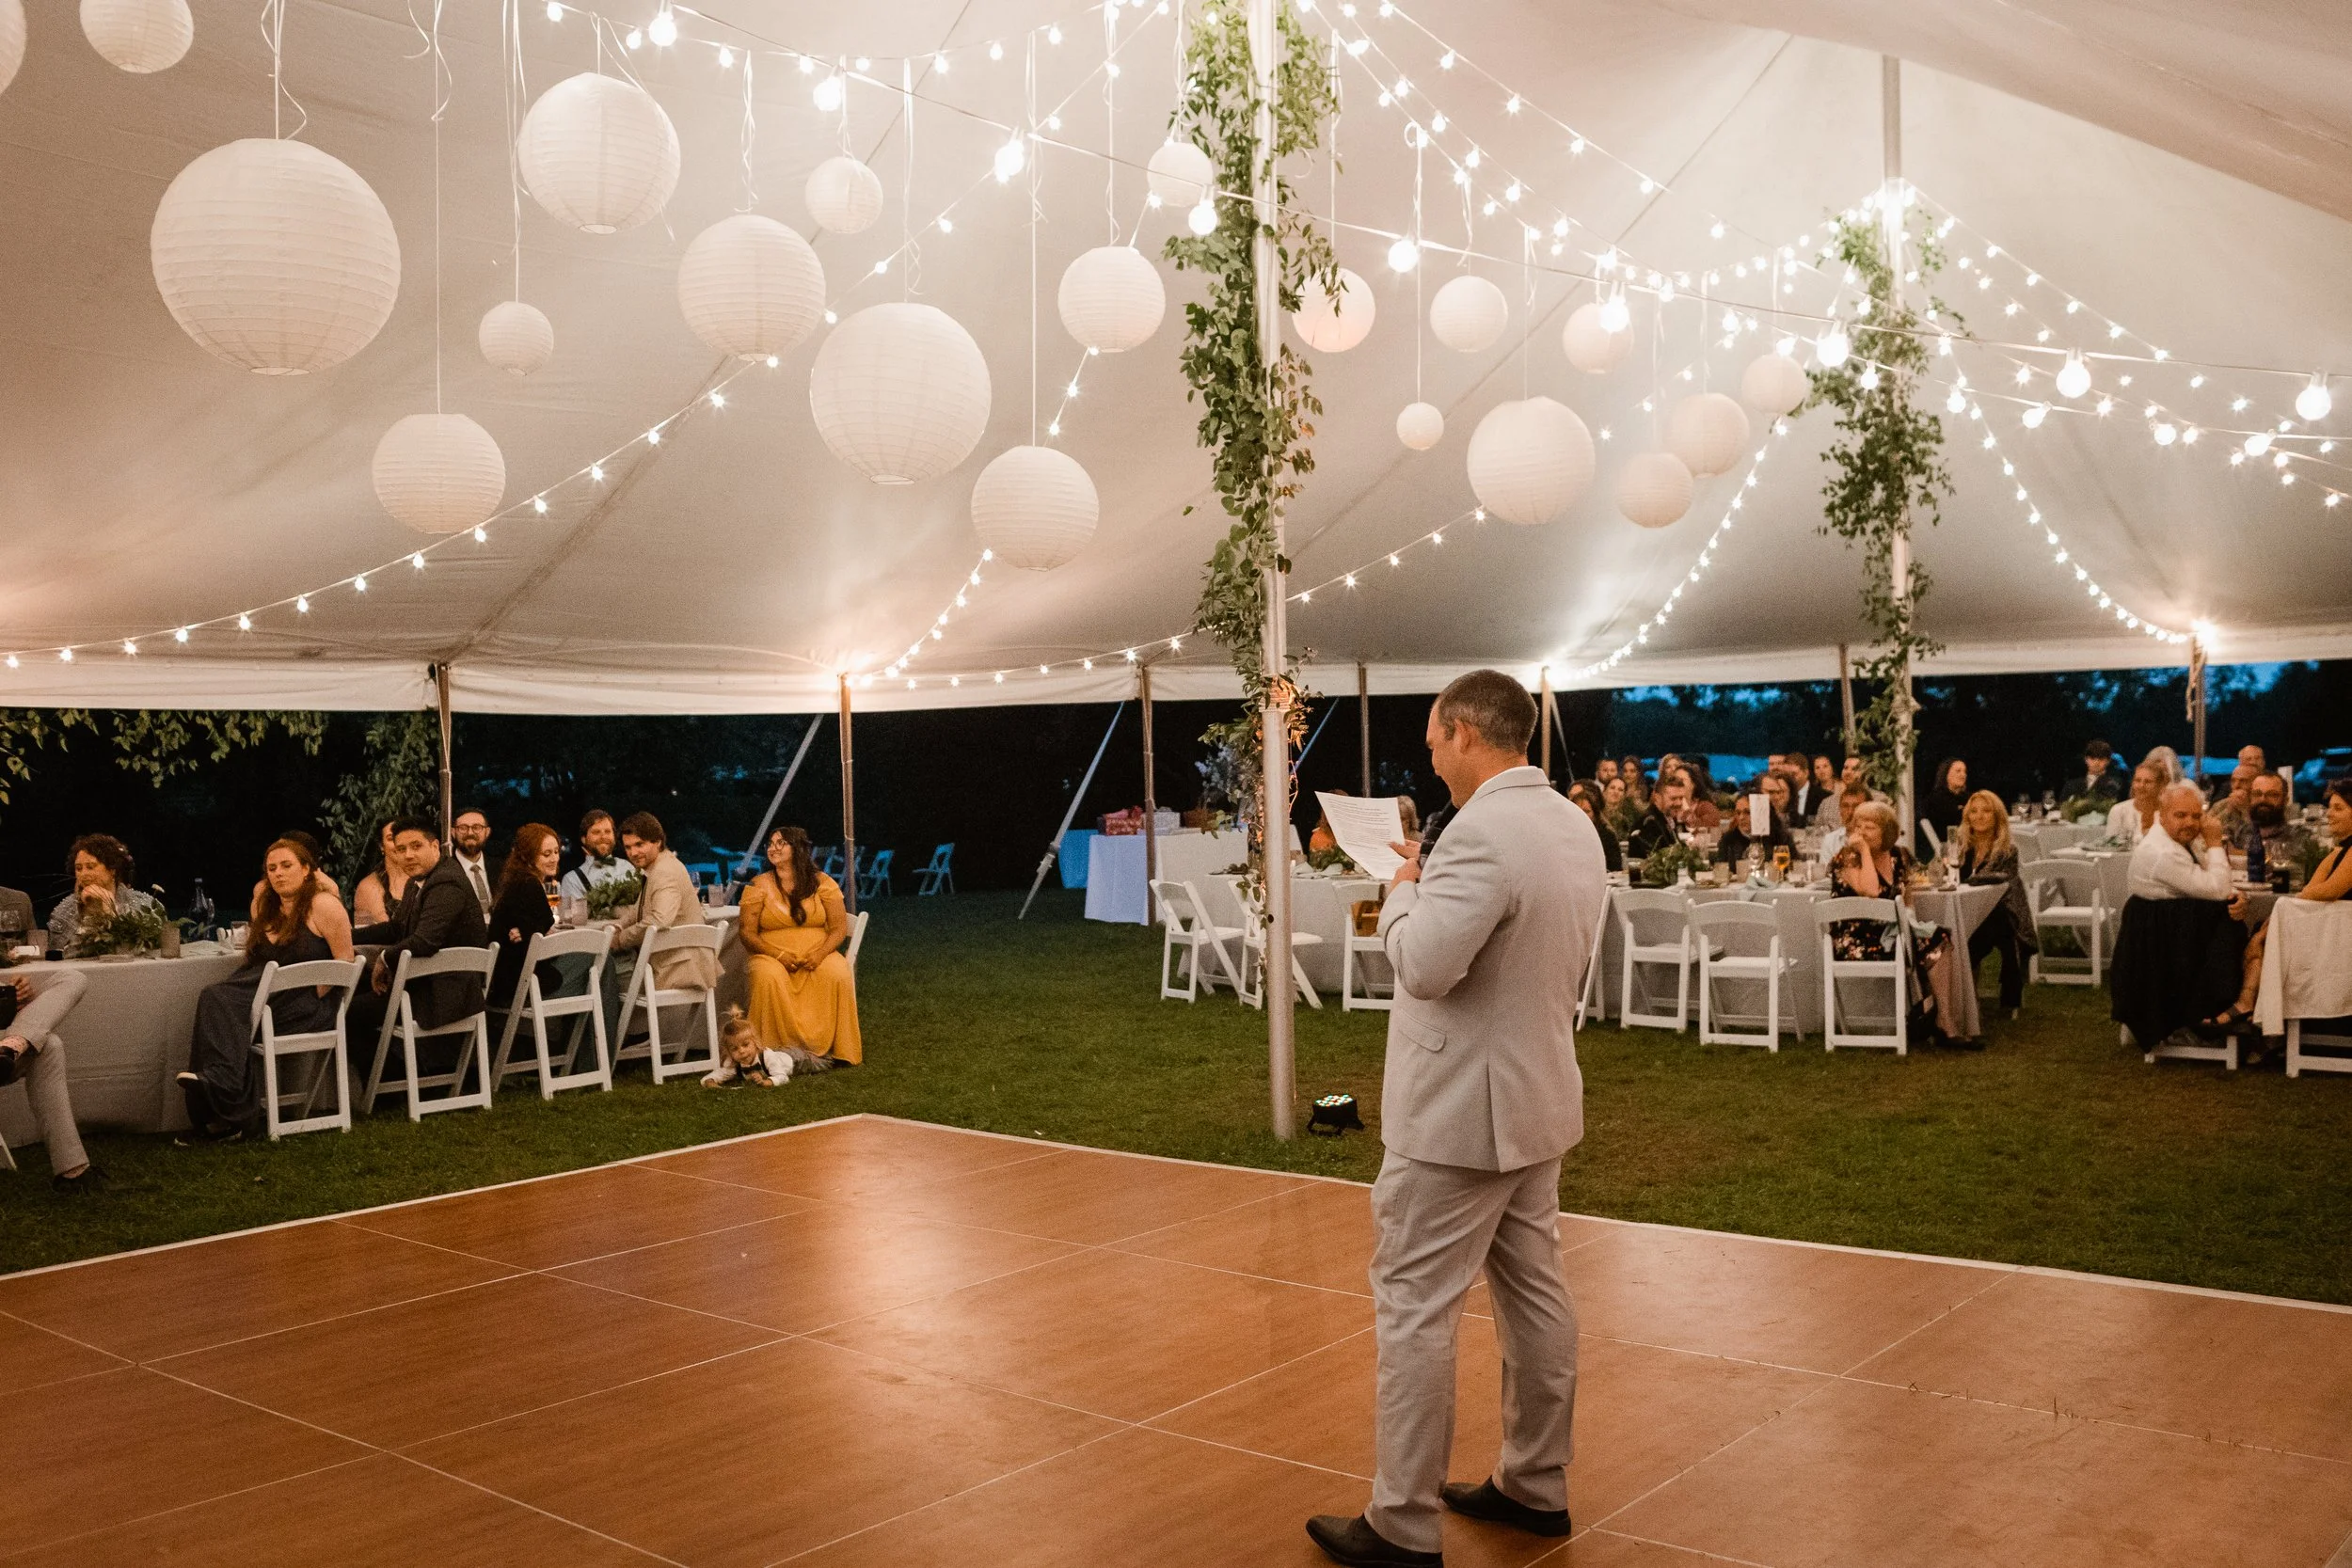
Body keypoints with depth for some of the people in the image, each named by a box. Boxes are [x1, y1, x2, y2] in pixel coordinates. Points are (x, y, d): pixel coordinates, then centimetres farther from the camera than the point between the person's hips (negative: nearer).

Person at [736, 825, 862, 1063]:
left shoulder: (821, 882, 6)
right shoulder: (758, 885, 4)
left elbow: (839, 927, 3)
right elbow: (747, 933, 0)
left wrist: (821, 953, -17)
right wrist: (778, 955, -17)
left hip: (818, 956, 1)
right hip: (772, 957, -1)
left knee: (839, 976, -31)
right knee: (769, 978, -36)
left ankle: (832, 1048, -21)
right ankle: (776, 1050, -27)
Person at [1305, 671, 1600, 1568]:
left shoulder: (1482, 832, -23)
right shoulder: (1575, 827, 8)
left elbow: (1425, 964, -26)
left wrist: (1404, 889, -10)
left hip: (1461, 1111, -10)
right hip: (1538, 1097, 10)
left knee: (1414, 1308, -2)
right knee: (1534, 1292, 17)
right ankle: (1537, 1486, 29)